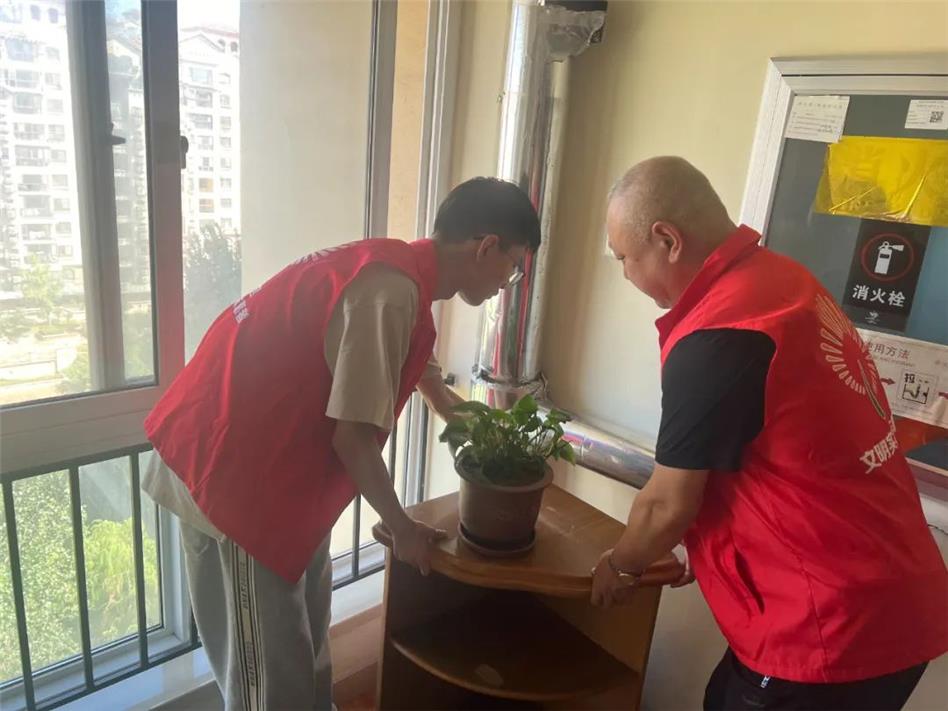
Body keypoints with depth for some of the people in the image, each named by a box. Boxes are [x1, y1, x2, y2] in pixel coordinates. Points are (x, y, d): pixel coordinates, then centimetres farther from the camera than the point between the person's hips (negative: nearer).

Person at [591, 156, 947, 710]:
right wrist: (711, 548, 19)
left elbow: (669, 505, -14)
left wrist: (622, 566, 6)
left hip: (831, 627, -8)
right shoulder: (784, 279, 2)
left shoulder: (714, 340, -26)